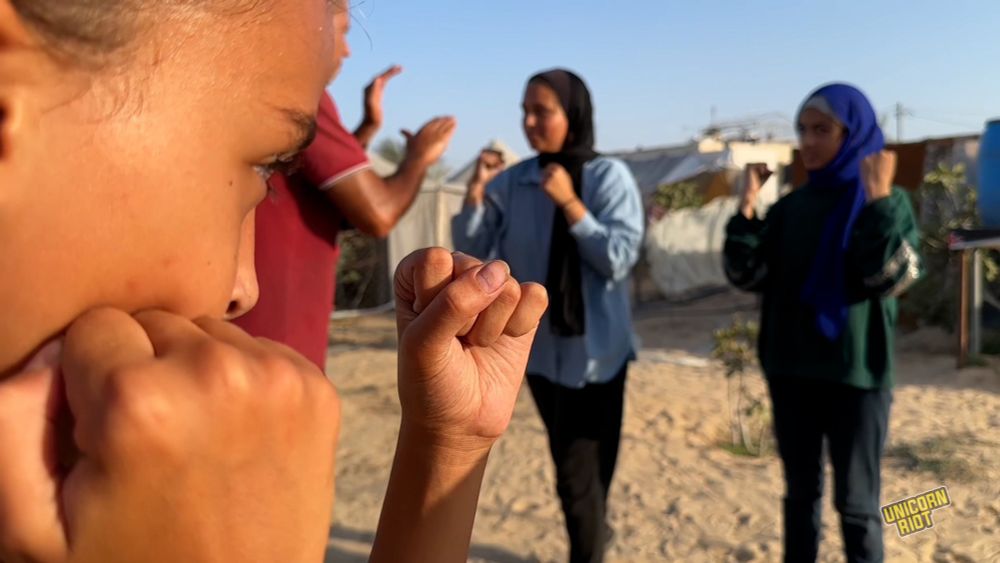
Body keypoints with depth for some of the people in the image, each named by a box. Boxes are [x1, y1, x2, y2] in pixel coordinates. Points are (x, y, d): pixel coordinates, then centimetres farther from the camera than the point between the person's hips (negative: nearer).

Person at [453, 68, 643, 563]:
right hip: (538, 348, 4)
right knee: (571, 465, 21)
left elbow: (619, 259, -18)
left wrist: (569, 203, -22)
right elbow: (471, 255, -2)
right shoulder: (511, 181, -1)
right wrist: (476, 192, -15)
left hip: (593, 350, -4)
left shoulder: (609, 176, -10)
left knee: (580, 473, 5)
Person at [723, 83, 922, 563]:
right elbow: (747, 276, -2)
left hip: (857, 374, -3)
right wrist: (747, 205, -10)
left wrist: (876, 202, -22)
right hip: (791, 372, 4)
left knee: (855, 501, 5)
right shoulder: (790, 207, 7)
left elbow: (892, 279, -17)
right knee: (800, 492, 14)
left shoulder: (889, 202, -3)